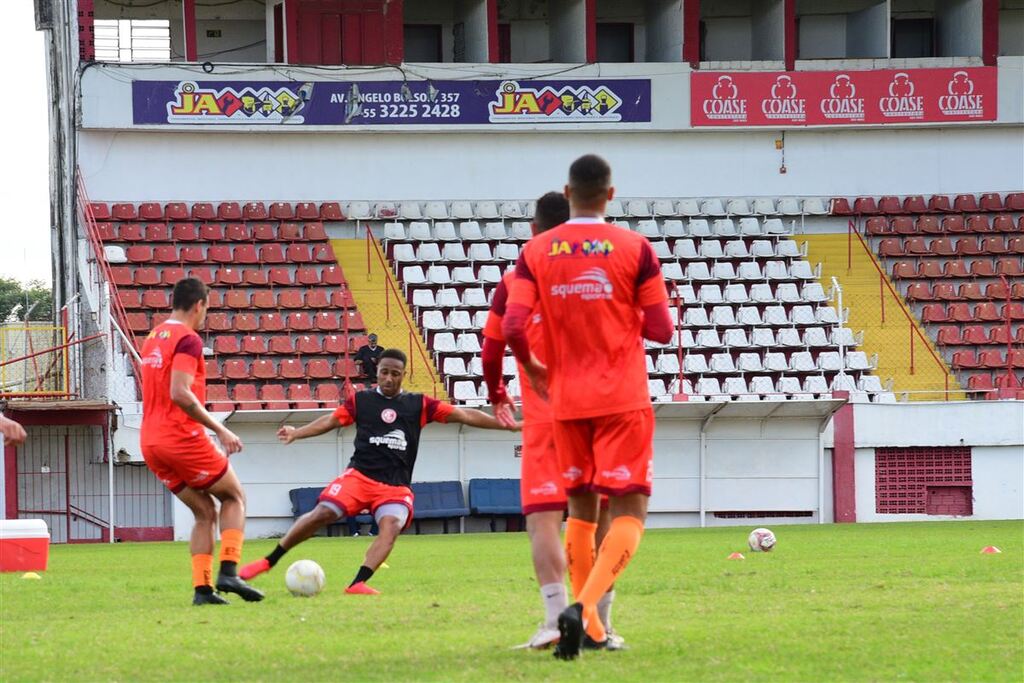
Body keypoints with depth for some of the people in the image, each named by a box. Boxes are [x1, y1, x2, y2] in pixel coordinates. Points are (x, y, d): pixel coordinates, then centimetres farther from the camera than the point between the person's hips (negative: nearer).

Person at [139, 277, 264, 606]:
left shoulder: (153, 338, 17)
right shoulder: (188, 339, -10)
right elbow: (179, 393, -22)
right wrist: (219, 429, -17)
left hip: (151, 443, 8)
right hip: (183, 439, -8)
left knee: (204, 511, 14)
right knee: (234, 497, 9)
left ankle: (202, 588, 2)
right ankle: (229, 571, -7)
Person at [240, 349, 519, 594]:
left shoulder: (419, 405, 8)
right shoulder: (360, 400, 8)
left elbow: (463, 415, 6)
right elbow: (330, 421, 2)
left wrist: (508, 424, 1)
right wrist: (296, 433, -14)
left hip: (396, 486, 1)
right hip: (360, 475, -1)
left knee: (391, 525, -27)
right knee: (323, 513, -17)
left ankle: (358, 583, -35)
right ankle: (269, 561, -6)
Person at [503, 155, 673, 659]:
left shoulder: (536, 251, 0)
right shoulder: (634, 248, -5)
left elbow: (513, 327, -10)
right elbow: (661, 330, -6)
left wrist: (532, 367, 10)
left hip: (565, 401, 3)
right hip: (623, 400, -3)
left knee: (581, 509, 18)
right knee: (628, 514, -4)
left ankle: (586, 625, 17)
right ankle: (585, 607, -26)